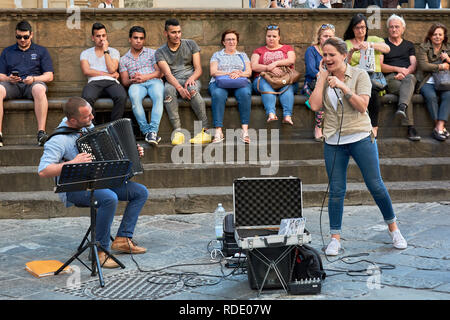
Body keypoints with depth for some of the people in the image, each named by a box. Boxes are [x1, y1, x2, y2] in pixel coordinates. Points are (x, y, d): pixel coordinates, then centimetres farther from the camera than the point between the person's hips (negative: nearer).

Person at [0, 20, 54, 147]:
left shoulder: (41, 51, 19)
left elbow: (49, 76, 9)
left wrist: (33, 79, -11)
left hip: (32, 84, -1)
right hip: (12, 85, 2)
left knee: (39, 89, -39)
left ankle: (41, 132, -47)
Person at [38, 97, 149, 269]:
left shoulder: (87, 126, 8)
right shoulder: (58, 140, -18)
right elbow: (43, 171, -25)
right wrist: (73, 163, -29)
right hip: (74, 189, -9)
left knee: (141, 192, -1)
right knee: (110, 198, -36)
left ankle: (123, 239, -1)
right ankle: (101, 250, -21)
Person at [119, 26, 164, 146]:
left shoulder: (152, 53, 22)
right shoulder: (124, 59, 23)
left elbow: (160, 72, 10)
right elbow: (124, 81, 13)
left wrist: (146, 77, -8)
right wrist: (133, 80, -10)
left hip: (154, 81, 0)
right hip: (136, 85, 0)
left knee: (158, 96, -38)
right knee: (134, 96, -38)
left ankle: (153, 130, -45)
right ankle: (146, 131, -37)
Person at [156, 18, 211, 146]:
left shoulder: (191, 44, 11)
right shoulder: (160, 52, 7)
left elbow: (198, 69, 5)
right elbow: (167, 74, -10)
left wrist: (191, 78, -19)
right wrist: (179, 88, -29)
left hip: (191, 79, 0)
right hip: (173, 81, 0)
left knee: (192, 89, -36)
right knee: (168, 90, -36)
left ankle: (205, 130, -36)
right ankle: (178, 131, -39)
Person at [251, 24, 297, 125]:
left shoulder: (287, 48, 24)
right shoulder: (259, 51, 24)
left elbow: (291, 60, 2)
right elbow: (254, 66, 5)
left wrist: (275, 63, -12)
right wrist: (269, 68, -11)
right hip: (263, 78, 0)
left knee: (288, 87, -36)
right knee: (266, 87, -36)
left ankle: (287, 116, -55)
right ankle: (271, 114, -58)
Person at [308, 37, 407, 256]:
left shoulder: (359, 75, -2)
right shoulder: (324, 79, 7)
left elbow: (362, 106, -12)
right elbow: (314, 105, -7)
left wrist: (343, 87, -19)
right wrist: (322, 77, -4)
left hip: (360, 137, -2)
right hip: (333, 142, 3)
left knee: (375, 185, 2)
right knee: (336, 190, 2)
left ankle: (393, 227, 21)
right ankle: (335, 238, 11)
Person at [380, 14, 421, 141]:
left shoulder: (409, 45, 27)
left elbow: (414, 65, 13)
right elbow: (379, 66, 5)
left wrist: (405, 72, -10)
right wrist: (397, 69, -10)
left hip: (408, 76, 2)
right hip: (390, 78, -2)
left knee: (410, 78, -39)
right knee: (406, 91, -35)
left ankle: (402, 107, -63)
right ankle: (410, 127, -45)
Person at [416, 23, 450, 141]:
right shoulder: (424, 47, 6)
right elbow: (423, 65, -10)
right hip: (427, 82, -3)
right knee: (431, 96, -34)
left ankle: (439, 127, -36)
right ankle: (440, 127, -27)